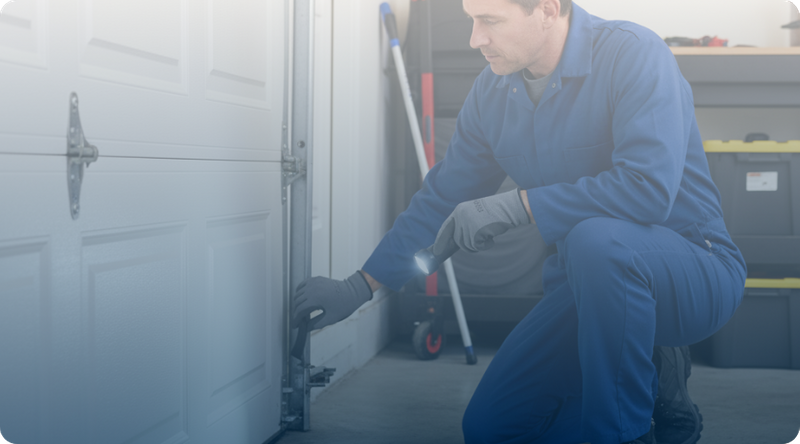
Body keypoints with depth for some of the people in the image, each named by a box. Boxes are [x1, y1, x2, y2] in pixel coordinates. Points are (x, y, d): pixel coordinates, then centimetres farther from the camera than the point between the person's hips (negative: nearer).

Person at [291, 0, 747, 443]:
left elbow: (649, 189, -33)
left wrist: (517, 205, -28)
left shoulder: (633, 53, -20)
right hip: (590, 287, 6)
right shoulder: (493, 91, 0)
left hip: (692, 270, -6)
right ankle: (654, 384, 16)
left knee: (596, 239, -40)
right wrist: (361, 285, 13)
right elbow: (443, 197, 11)